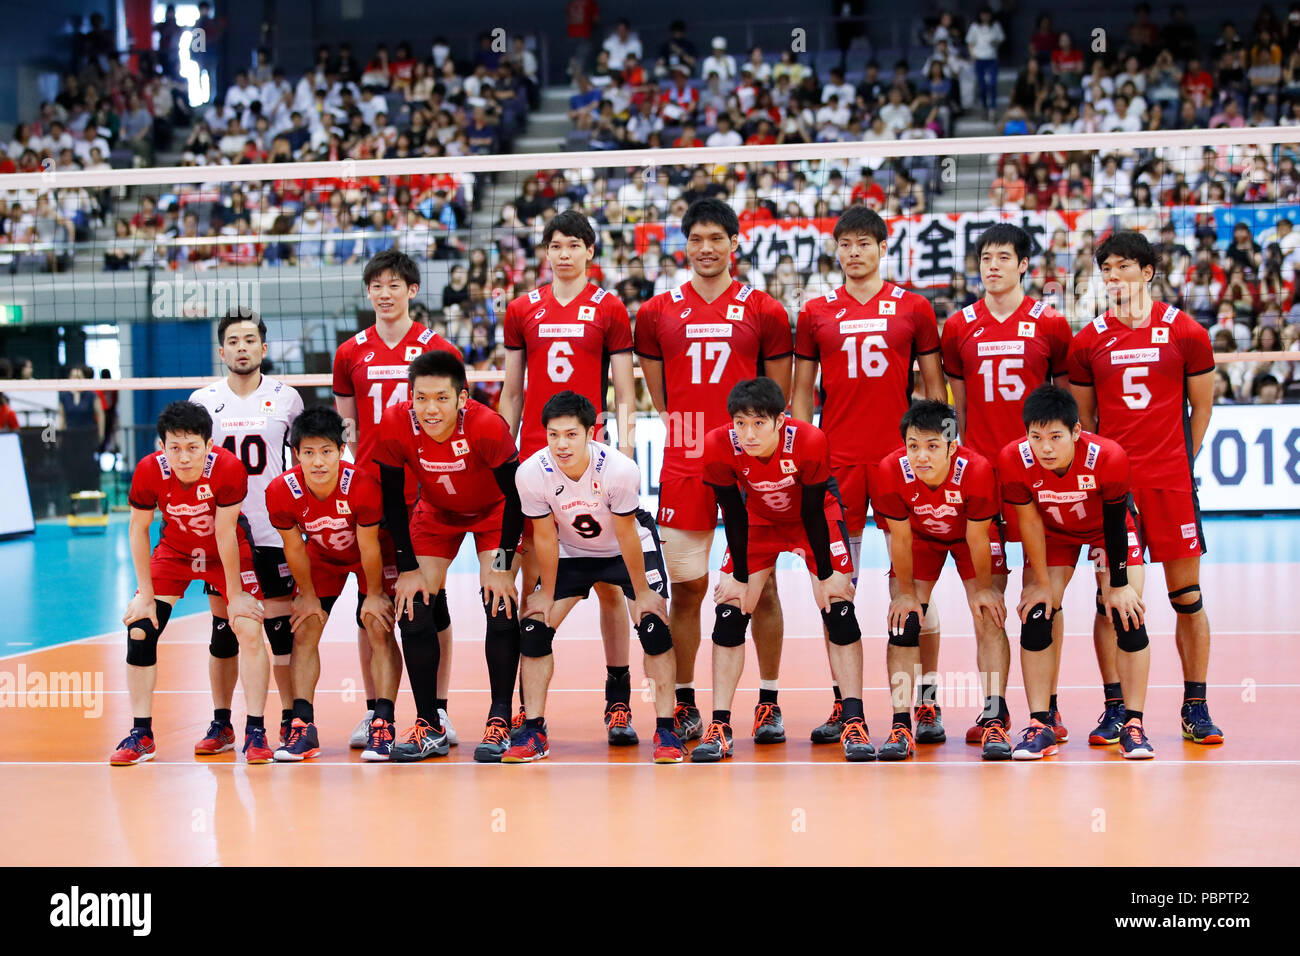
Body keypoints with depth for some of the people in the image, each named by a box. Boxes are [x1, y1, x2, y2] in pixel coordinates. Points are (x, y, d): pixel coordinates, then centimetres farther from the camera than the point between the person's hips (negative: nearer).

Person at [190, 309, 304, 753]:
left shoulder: (286, 397, 3)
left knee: (282, 627, -2)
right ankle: (221, 723, 12)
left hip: (275, 531, -1)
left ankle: (290, 719, 7)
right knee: (223, 627, 5)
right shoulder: (203, 400, 5)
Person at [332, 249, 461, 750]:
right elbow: (346, 425, 13)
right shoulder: (351, 353, 9)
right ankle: (374, 713, 10)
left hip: (427, 494, -2)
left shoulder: (439, 349, 3)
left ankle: (438, 711, 8)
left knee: (431, 601, 1)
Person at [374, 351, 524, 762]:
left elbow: (515, 494, -23)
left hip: (494, 512, -3)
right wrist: (407, 569, -14)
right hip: (436, 513, 3)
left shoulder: (488, 426, -37)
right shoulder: (395, 425, -29)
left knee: (500, 606, -17)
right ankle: (430, 727, 3)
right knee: (414, 608, -6)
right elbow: (392, 499, -15)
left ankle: (500, 722, -8)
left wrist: (502, 566, -22)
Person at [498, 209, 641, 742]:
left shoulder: (609, 309, 4)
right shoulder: (522, 310, 11)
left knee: (607, 579, -2)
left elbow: (624, 392, 3)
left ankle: (619, 701, 3)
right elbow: (511, 391, 15)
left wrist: (624, 450, -8)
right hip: (534, 455, 2)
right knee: (531, 578, 2)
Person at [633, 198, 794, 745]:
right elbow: (658, 397, 13)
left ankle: (769, 702, 8)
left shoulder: (765, 311, 3)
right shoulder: (656, 313, 7)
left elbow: (779, 400, 7)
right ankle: (684, 705, 12)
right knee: (686, 588, 4)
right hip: (683, 468, 1)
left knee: (761, 586, 1)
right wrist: (691, 436, 6)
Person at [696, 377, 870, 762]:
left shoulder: (810, 441, -35)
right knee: (729, 610, -8)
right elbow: (733, 514, -18)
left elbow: (813, 511, -24)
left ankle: (854, 724, -9)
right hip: (758, 521, 2)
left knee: (839, 608, -12)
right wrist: (740, 578, -12)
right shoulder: (719, 446, -30)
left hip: (817, 517, -2)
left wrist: (825, 575, -17)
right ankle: (719, 727, -4)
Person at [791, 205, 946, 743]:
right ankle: (842, 704, 9)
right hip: (837, 461, 1)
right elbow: (802, 392, 12)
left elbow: (933, 386, 9)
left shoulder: (913, 308, 7)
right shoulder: (816, 314, 10)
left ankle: (926, 703, 4)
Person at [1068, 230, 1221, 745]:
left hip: (1171, 481, -1)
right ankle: (1115, 709, 8)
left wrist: (1181, 462, 6)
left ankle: (1196, 708, 11)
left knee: (1187, 596, 2)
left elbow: (1201, 407, 9)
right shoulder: (1088, 340, 6)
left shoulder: (1186, 332, 2)